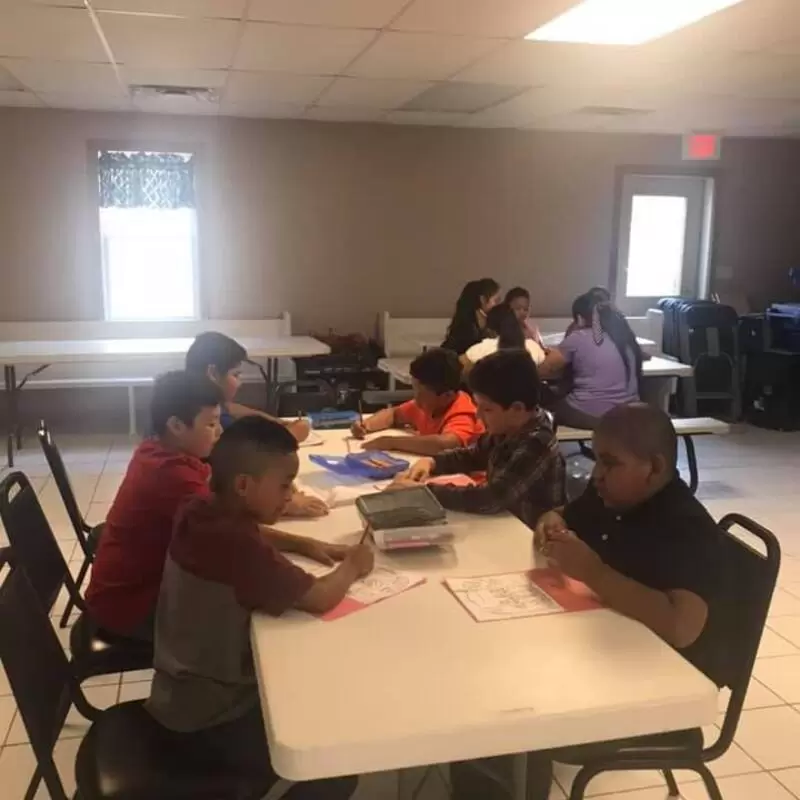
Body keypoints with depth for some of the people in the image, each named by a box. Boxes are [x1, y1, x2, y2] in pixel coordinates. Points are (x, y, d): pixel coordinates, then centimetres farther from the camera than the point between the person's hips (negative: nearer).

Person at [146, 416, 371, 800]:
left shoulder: (200, 511, -5)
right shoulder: (237, 545, -32)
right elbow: (320, 598, -29)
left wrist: (306, 545, 3)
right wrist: (352, 565, -9)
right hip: (207, 719, -9)